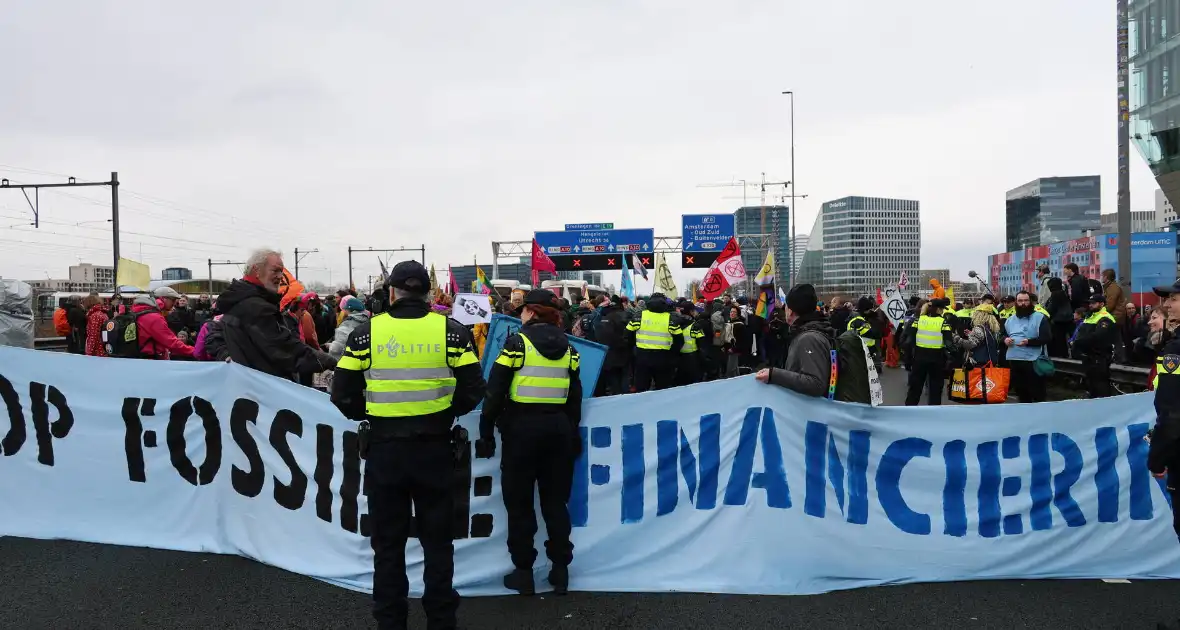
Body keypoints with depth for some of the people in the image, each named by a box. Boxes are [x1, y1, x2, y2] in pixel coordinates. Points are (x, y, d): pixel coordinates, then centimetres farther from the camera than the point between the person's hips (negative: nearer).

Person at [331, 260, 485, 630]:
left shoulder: (366, 333, -4)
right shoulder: (451, 331, -3)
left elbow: (342, 394, -5)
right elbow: (473, 390, -6)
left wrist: (370, 415, 12)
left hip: (384, 449, 0)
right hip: (435, 447, 1)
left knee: (388, 542, 13)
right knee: (437, 540, 13)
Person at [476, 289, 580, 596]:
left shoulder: (518, 343, -7)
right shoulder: (567, 347, 8)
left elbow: (495, 392, -9)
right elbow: (575, 396, 11)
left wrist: (486, 433, -3)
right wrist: (572, 433, 19)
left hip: (522, 427, -4)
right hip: (558, 428, 5)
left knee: (519, 503, 6)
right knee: (556, 501, 12)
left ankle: (523, 573, 11)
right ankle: (560, 571, 16)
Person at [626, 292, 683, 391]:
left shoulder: (640, 316, -2)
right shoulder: (670, 318, -3)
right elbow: (679, 340, -1)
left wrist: (633, 348, 16)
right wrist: (672, 354, 13)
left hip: (642, 357, 0)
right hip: (662, 359, 0)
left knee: (641, 390, 9)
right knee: (663, 390, 12)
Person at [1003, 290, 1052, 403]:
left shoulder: (1040, 318, -4)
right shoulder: (1010, 320, 15)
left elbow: (1047, 338, -11)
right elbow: (1003, 334, 24)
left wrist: (1029, 342, -23)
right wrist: (1005, 339, 0)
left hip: (1033, 361, -6)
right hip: (1014, 360, 6)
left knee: (1037, 392, 0)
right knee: (1020, 390, 14)